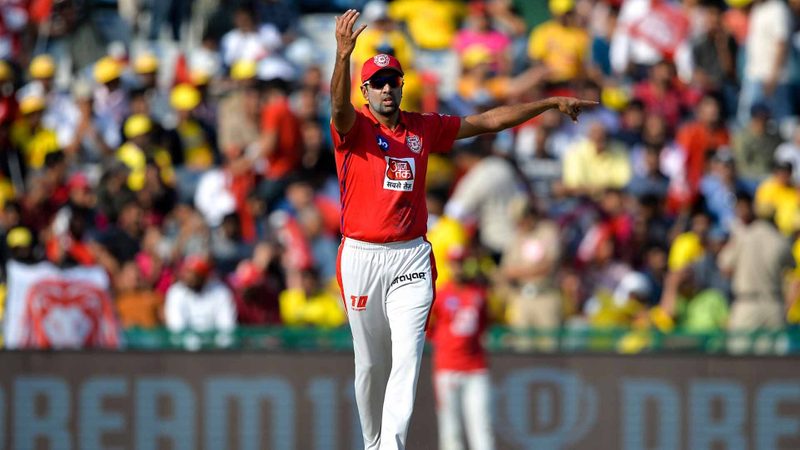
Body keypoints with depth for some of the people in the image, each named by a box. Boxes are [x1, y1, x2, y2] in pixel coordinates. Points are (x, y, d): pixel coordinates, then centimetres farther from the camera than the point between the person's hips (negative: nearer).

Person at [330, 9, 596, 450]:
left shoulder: (424, 128, 10)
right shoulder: (353, 129, -3)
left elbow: (489, 120, 15)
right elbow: (339, 105, -26)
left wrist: (553, 102, 14)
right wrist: (342, 55, -47)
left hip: (411, 258, 2)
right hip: (362, 259, -2)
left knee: (406, 358, -13)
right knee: (370, 363, 9)